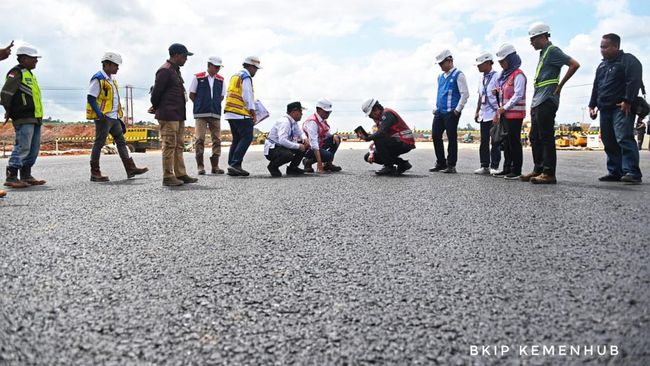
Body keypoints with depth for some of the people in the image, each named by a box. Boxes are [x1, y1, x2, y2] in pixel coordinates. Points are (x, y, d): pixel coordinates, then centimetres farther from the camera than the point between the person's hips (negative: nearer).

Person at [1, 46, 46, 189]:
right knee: (22, 147, -12)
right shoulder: (16, 73, -6)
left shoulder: (29, 74, 23)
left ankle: (26, 176, 17)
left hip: (35, 118, 10)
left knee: (34, 148, 11)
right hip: (23, 118, -10)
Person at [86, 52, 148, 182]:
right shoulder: (98, 79, -10)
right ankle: (95, 174, 3)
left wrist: (119, 116, 19)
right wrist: (99, 114, -24)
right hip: (103, 118, -9)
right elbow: (91, 98, -15)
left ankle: (131, 169, 12)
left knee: (121, 142, 9)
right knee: (99, 144, -3)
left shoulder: (112, 80, 17)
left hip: (114, 118, 9)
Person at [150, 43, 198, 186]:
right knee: (169, 146, -6)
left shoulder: (175, 70, 19)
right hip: (168, 116, -10)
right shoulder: (165, 71, -12)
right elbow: (156, 92, -12)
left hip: (178, 115, 10)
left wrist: (156, 108, 19)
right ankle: (168, 177, -1)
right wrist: (156, 108, 3)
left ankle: (181, 174, 16)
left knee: (179, 146, 11)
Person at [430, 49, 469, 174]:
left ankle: (451, 166, 5)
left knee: (451, 138, -3)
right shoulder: (440, 77, 18)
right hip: (439, 112, 8)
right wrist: (436, 107, 16)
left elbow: (465, 94, -9)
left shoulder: (458, 75, -5)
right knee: (435, 136, 5)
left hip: (451, 112, -7)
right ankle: (440, 163, 16)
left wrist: (457, 110, -13)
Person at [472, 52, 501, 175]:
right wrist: (477, 112, 18)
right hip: (483, 116, 7)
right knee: (484, 141, 9)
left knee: (495, 142, -2)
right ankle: (484, 166, 15)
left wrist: (498, 114, -16)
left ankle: (494, 166, 4)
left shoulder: (496, 77, -8)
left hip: (493, 115, -7)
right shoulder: (482, 78, 15)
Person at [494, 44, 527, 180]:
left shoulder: (518, 75, -9)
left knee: (514, 142, -5)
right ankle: (507, 169, 19)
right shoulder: (504, 75, 17)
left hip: (515, 114, -8)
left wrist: (504, 108, -18)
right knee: (506, 142, 11)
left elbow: (518, 95, -17)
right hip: (505, 114, 8)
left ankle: (516, 170, 0)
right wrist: (500, 110, 9)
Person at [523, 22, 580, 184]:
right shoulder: (543, 53, 21)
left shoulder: (552, 50, -6)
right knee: (535, 137, 12)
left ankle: (549, 174, -6)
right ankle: (538, 170, 19)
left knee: (546, 138, -8)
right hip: (538, 103, 10)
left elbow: (575, 64, -16)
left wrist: (560, 85, -11)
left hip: (546, 102, -10)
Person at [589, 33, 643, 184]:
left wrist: (627, 101, -20)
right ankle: (615, 172, 9)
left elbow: (634, 81, -13)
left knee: (624, 138, -17)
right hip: (605, 109, 8)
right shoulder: (602, 65, 23)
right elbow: (596, 87, 25)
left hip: (622, 108, -8)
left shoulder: (628, 60, -1)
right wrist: (592, 105, 17)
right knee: (609, 141, 5)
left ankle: (632, 172, -20)